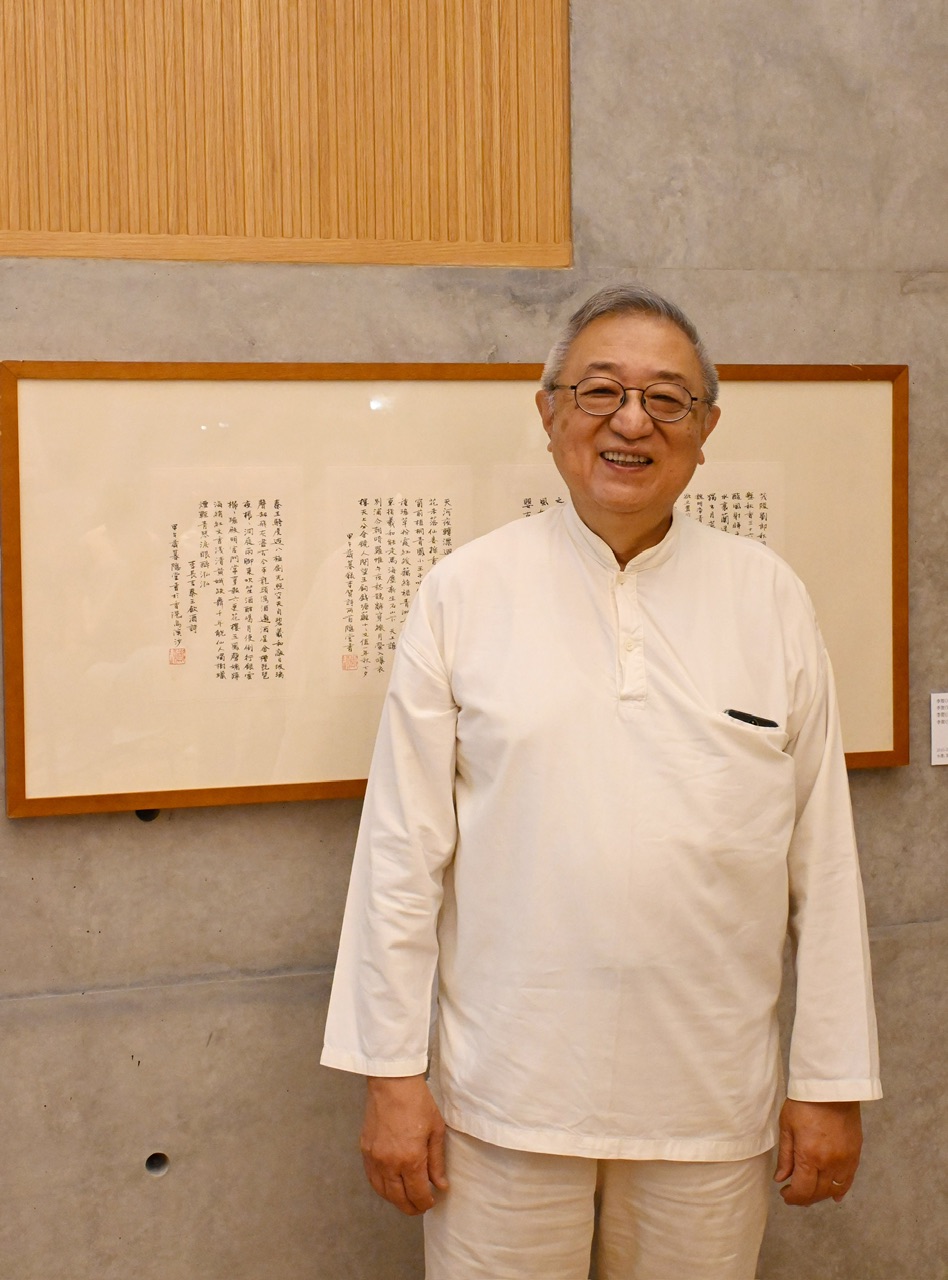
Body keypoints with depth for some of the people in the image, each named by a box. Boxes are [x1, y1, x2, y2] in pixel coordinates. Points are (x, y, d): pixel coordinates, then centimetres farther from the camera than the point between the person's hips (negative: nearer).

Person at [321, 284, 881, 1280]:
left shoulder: (770, 599, 3)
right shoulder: (466, 592, -2)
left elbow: (823, 855, 3)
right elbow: (402, 849, -2)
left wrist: (831, 1082, 3)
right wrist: (391, 1069, -3)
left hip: (711, 1102, 2)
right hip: (507, 1092, -1)